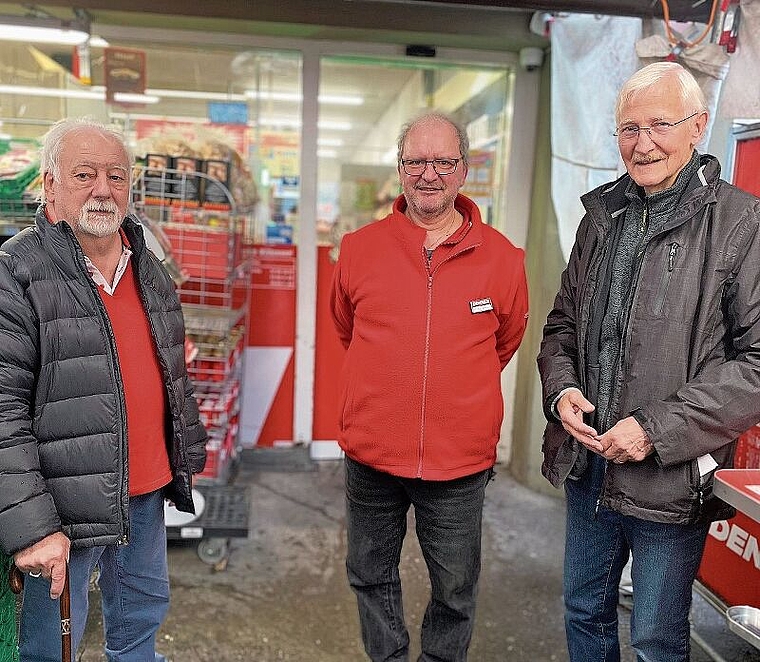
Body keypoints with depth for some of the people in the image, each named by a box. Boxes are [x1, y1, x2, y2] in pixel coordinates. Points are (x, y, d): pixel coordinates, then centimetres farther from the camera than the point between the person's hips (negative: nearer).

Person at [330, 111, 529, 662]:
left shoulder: (500, 257, -6)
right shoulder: (360, 249, -3)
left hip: (460, 460, -1)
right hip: (371, 455, 2)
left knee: (456, 590, 17)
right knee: (371, 577, 20)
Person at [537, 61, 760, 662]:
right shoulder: (602, 215, 7)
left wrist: (658, 430, -19)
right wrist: (561, 389, -5)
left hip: (672, 478, -5)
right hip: (588, 461, 6)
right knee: (585, 613, 23)